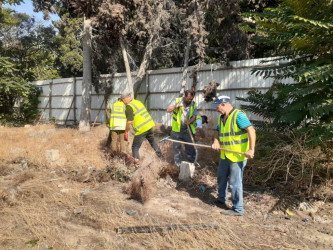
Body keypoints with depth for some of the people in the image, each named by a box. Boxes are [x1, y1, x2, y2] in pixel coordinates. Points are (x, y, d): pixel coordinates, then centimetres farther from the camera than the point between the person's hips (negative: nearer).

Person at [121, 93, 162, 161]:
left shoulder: (129, 107, -13)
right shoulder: (138, 102, 12)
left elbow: (129, 122, -17)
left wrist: (126, 131, -5)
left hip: (141, 129, -8)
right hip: (149, 125, 8)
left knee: (135, 148, 4)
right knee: (152, 142, 27)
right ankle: (160, 156, 37)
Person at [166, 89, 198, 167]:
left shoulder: (193, 104, 1)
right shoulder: (177, 101, -6)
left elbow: (194, 116, -3)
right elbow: (168, 110, -10)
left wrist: (190, 121, -24)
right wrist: (176, 106, -26)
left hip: (188, 129, 1)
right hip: (177, 129, -1)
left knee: (190, 147, 4)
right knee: (177, 147, 9)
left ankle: (192, 163, 18)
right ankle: (178, 164, 21)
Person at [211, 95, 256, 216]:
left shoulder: (238, 115, -18)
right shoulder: (222, 118, 10)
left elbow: (251, 131, -25)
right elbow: (218, 132, 17)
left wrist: (251, 149, -31)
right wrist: (216, 142, -5)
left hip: (237, 156, -9)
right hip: (225, 155, 9)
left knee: (235, 182, -2)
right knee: (221, 177, 22)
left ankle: (238, 209, 11)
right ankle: (221, 200, 42)